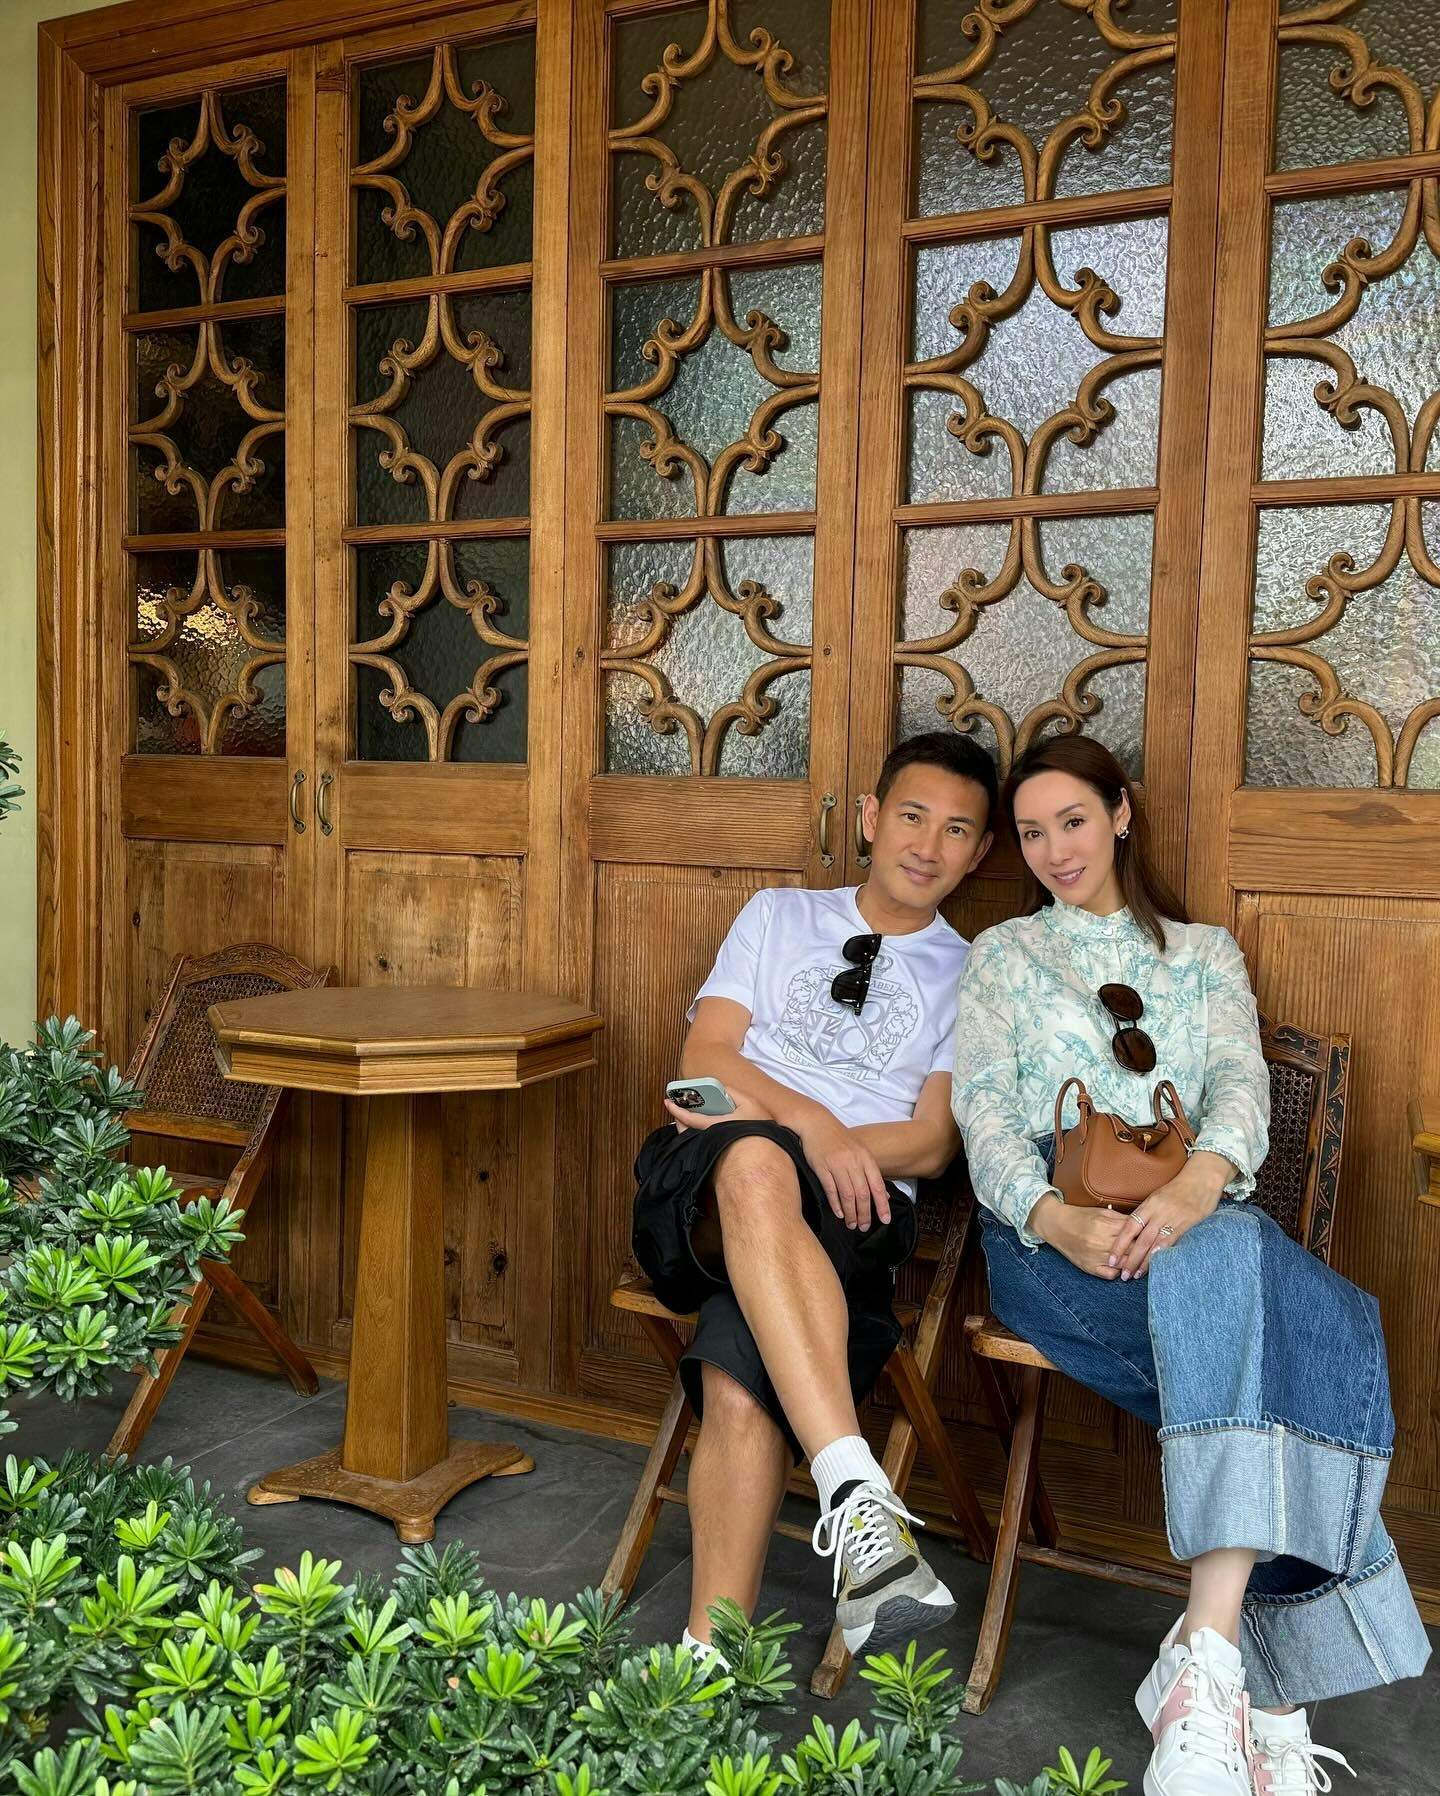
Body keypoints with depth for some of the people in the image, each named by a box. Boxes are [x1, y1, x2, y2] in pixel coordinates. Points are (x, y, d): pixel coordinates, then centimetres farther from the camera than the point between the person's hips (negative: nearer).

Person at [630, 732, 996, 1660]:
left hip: (847, 1211, 0)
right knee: (753, 1167, -41)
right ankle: (859, 1491, -50)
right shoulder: (779, 914, 23)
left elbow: (932, 1144, 7)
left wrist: (804, 1133, -9)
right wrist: (806, 1123, -12)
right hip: (707, 1185, 1)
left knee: (740, 1380, -35)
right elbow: (706, 1053, 8)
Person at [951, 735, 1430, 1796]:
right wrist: (1055, 1218, -19)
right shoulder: (1003, 955, 20)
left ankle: (1209, 1655, -41)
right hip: (1050, 1231, -2)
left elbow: (1240, 1081, 3)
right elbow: (984, 1110, 4)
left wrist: (1200, 1182, -23)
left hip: (1196, 1219, 2)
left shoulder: (1202, 950, 23)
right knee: (1263, 1328, -34)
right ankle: (1268, 1696, -37)